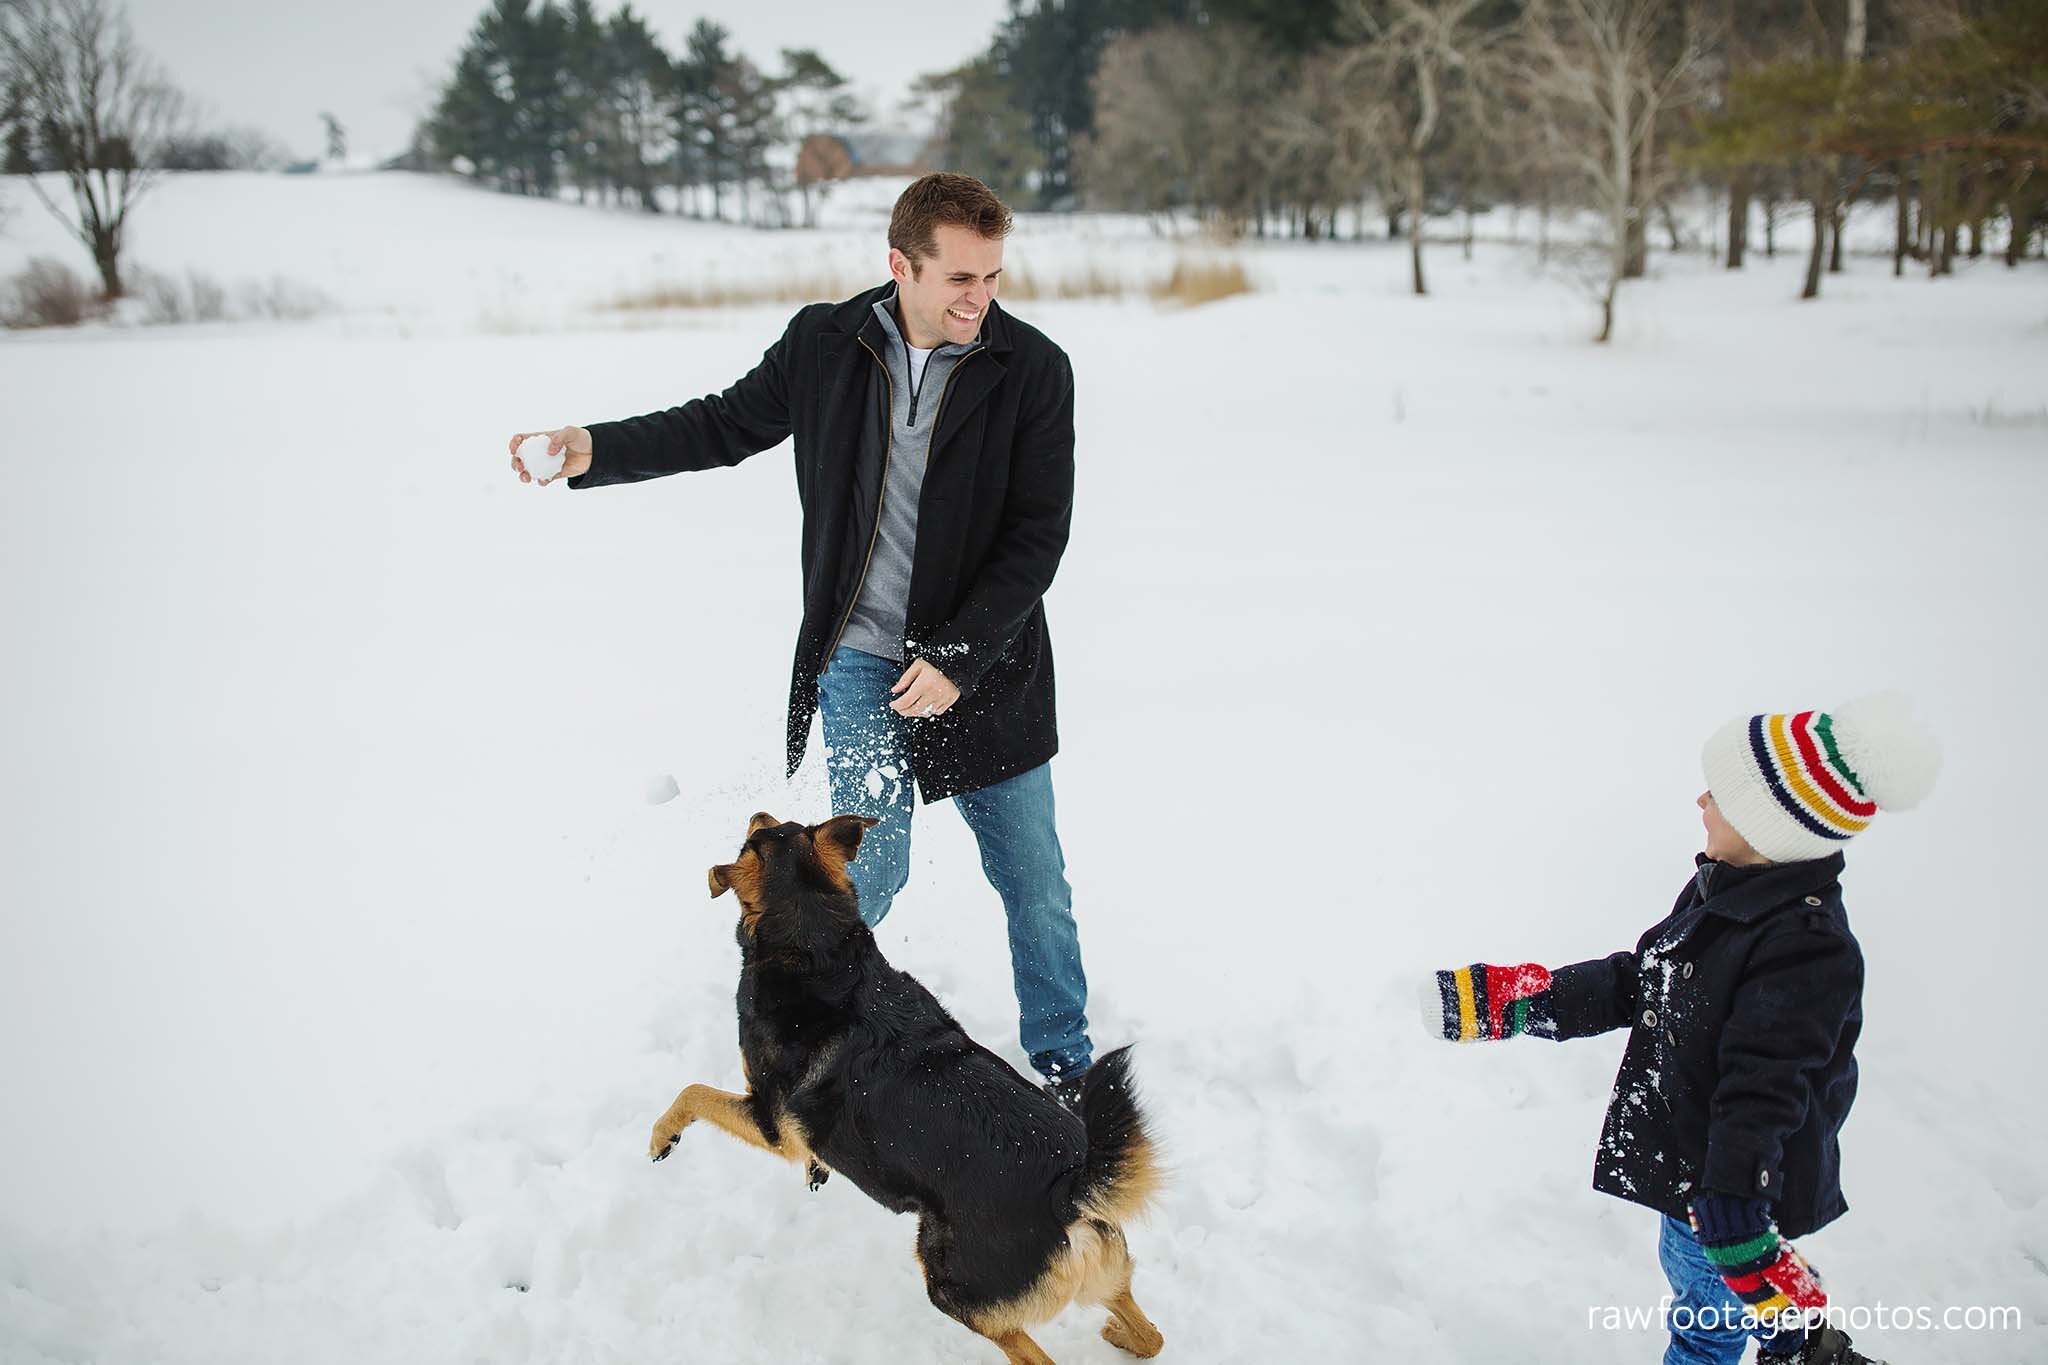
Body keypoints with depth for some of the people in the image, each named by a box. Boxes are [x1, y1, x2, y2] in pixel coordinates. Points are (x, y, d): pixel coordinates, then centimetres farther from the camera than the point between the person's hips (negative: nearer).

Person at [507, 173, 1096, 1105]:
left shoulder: (1033, 370, -10)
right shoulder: (824, 344, -5)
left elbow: (1038, 534, -11)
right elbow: (727, 425, 10)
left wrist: (957, 657, -18)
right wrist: (594, 452, -1)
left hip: (984, 664, 0)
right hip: (859, 659, 0)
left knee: (1033, 880, 8)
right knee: (871, 865, -5)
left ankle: (1064, 1063, 30)